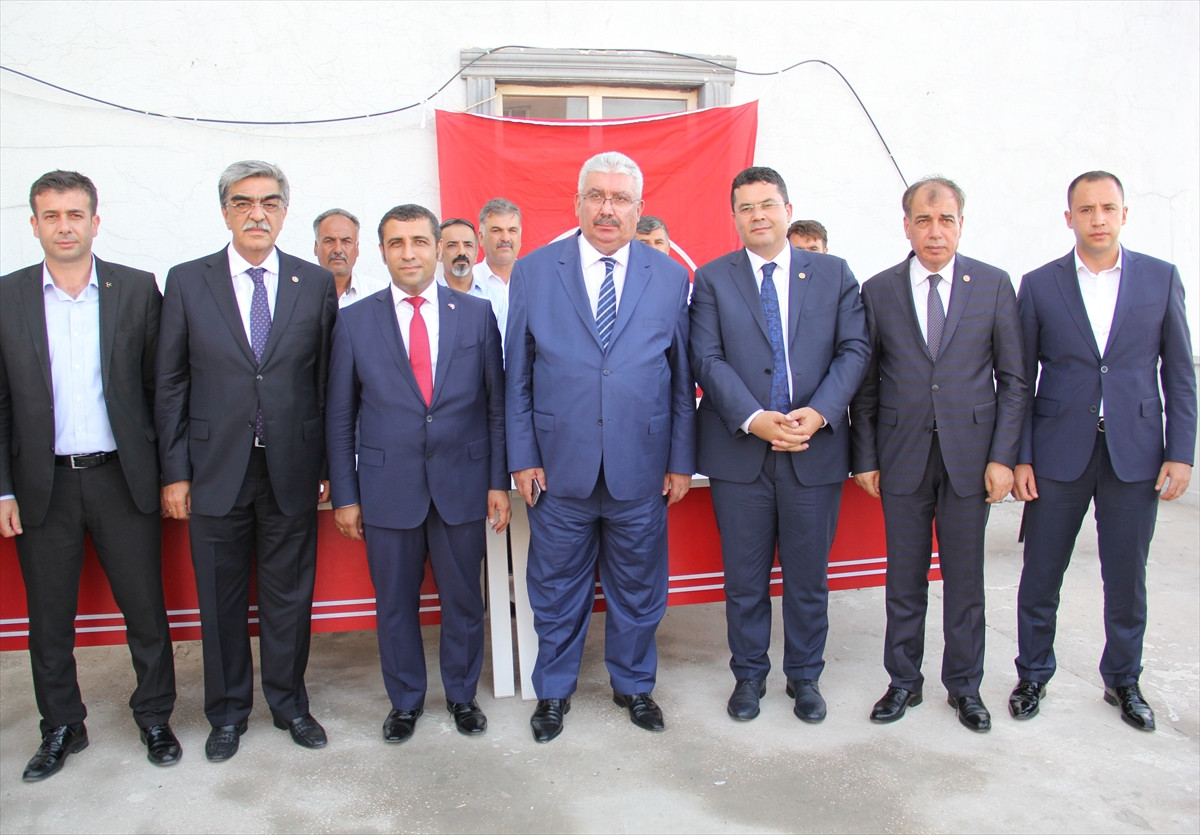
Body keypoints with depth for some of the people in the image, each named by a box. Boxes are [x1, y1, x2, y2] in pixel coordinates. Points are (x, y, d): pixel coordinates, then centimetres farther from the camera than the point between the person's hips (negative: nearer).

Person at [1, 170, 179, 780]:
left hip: (122, 478, -1)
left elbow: (161, 387, 2)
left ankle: (154, 718, 26)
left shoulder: (137, 290, 1)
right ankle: (60, 728, 31)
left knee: (145, 607, 7)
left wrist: (167, 470, -1)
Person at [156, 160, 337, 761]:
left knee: (289, 596, 12)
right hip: (216, 469, 0)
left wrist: (327, 464, 1)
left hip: (292, 469, 0)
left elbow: (327, 380, 2)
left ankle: (289, 704, 31)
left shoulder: (316, 284, 2)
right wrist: (175, 472, -2)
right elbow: (170, 384, 2)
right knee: (220, 598, 12)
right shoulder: (187, 282, 1)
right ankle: (227, 713, 32)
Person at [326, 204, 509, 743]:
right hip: (387, 487, 0)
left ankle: (462, 695, 34)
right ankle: (405, 701, 34)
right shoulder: (354, 321, 2)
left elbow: (497, 405, 3)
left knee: (463, 600, 12)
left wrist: (499, 481, -1)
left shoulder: (477, 314, 2)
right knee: (395, 604, 12)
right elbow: (339, 417, 4)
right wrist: (344, 495, 1)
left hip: (462, 483, 0)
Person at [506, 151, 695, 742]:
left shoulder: (670, 278, 4)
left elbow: (682, 378, 5)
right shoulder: (533, 273, 1)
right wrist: (521, 457, -2)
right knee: (557, 590, 13)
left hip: (641, 470, 1)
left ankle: (633, 684, 38)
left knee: (638, 589, 15)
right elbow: (517, 376, 2)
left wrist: (681, 460, 3)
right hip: (559, 467, 0)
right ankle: (553, 692, 34)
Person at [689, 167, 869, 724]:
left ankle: (805, 676, 31)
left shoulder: (834, 274, 8)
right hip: (739, 451, -1)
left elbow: (854, 349, 1)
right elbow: (707, 359, -5)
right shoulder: (712, 279, 4)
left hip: (816, 449, 1)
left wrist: (819, 413, -14)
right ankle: (749, 674, 29)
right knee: (745, 577, 10)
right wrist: (754, 419, -18)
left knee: (808, 575, 12)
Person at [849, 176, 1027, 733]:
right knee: (904, 578, 10)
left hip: (970, 453, 0)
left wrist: (1003, 456, -5)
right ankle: (904, 681, 26)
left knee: (964, 578, 10)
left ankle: (964, 685, 27)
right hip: (902, 457, 0)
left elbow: (1013, 379, 3)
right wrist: (864, 457, 0)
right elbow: (865, 384, 4)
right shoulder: (878, 291, 3)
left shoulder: (993, 285, 2)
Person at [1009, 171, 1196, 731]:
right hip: (1058, 453, 0)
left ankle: (1123, 681, 31)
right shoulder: (1038, 285, 2)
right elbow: (1020, 378, 3)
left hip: (1134, 453, 1)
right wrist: (1019, 457, -2)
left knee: (1127, 579, 11)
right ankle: (1032, 675, 26)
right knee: (1040, 575, 7)